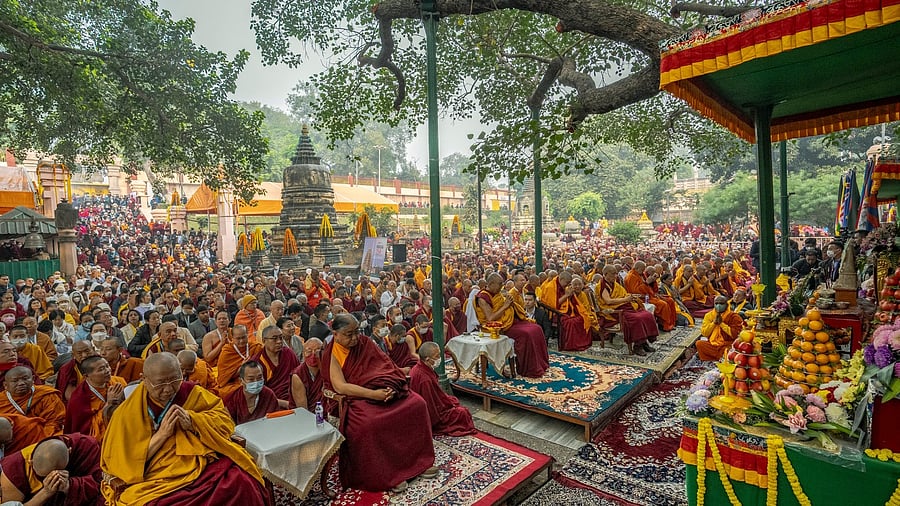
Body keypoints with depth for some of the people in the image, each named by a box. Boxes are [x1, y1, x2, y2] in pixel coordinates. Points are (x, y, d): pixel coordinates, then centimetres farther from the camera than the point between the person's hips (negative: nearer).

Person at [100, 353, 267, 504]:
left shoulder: (191, 392, 6)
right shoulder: (128, 413, 2)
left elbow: (223, 419, 7)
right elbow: (122, 462, 1)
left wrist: (192, 421, -11)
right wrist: (162, 434, -11)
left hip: (202, 462, 1)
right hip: (158, 478, 0)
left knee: (241, 483, -28)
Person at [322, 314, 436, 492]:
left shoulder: (365, 343, 6)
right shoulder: (332, 355, -6)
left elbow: (386, 366, 6)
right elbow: (340, 386, -16)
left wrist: (391, 387, -15)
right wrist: (372, 394, -25)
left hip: (384, 390, 5)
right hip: (358, 397, -4)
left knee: (417, 404, -13)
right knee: (367, 424, -35)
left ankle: (418, 460, 2)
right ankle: (386, 473, -13)